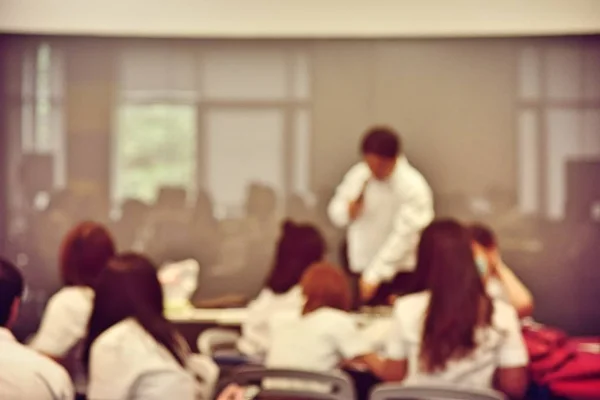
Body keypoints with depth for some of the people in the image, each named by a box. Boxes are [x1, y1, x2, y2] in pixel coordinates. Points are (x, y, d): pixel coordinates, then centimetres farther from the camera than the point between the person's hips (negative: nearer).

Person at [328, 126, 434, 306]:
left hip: (397, 276, -4)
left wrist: (373, 276, -21)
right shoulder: (358, 175, -1)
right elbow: (335, 211, 8)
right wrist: (348, 210, -17)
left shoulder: (414, 187, -15)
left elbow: (403, 237, -18)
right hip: (359, 269, 4)